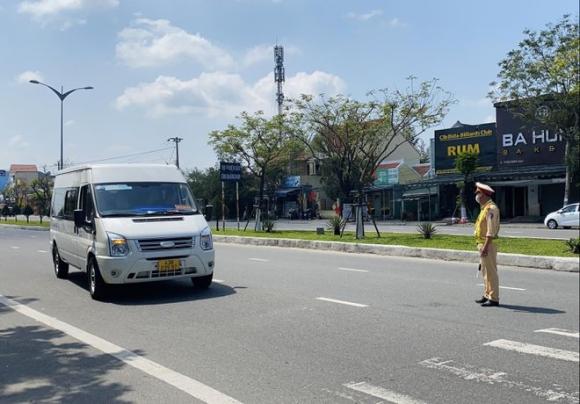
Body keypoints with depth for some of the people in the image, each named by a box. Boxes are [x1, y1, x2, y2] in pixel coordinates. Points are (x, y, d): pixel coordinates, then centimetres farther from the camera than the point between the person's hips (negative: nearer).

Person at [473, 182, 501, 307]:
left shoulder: (491, 208, -16)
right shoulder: (484, 208, 15)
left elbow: (491, 230, -22)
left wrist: (485, 247, -25)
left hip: (488, 244, -10)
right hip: (482, 244, 10)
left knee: (491, 272, -5)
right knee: (485, 271, 16)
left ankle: (494, 298, -1)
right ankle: (487, 295, 25)